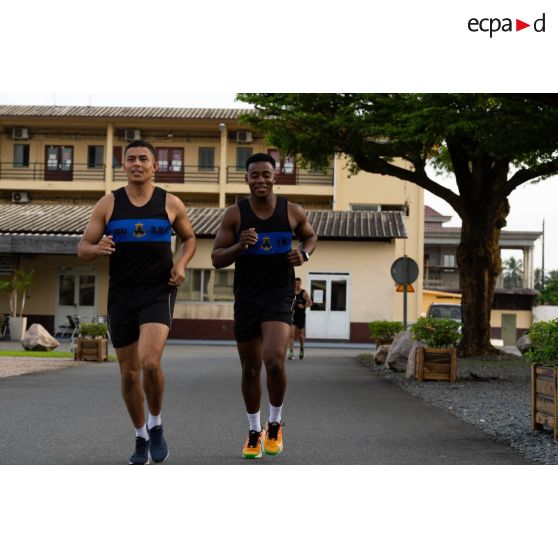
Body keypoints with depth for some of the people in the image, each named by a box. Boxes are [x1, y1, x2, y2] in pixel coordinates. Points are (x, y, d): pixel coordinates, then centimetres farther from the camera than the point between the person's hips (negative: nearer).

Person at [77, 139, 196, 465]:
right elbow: (83, 249, 4)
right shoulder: (108, 204, 3)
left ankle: (156, 426, 2)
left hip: (159, 293, -2)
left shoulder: (171, 203, 2)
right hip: (121, 295, 2)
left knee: (150, 362, -22)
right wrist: (97, 248, -19)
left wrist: (181, 264, -2)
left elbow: (190, 238, 17)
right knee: (129, 372, 8)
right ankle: (141, 437, 27)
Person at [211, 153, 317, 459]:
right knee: (250, 370, 11)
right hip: (246, 299, 2)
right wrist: (240, 246, -21)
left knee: (274, 362, -21)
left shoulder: (292, 211, -1)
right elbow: (216, 259, -2)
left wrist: (304, 254, -3)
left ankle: (275, 424, 4)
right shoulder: (234, 214, -3)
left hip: (279, 296, -1)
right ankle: (254, 431, 30)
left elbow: (310, 236, 18)